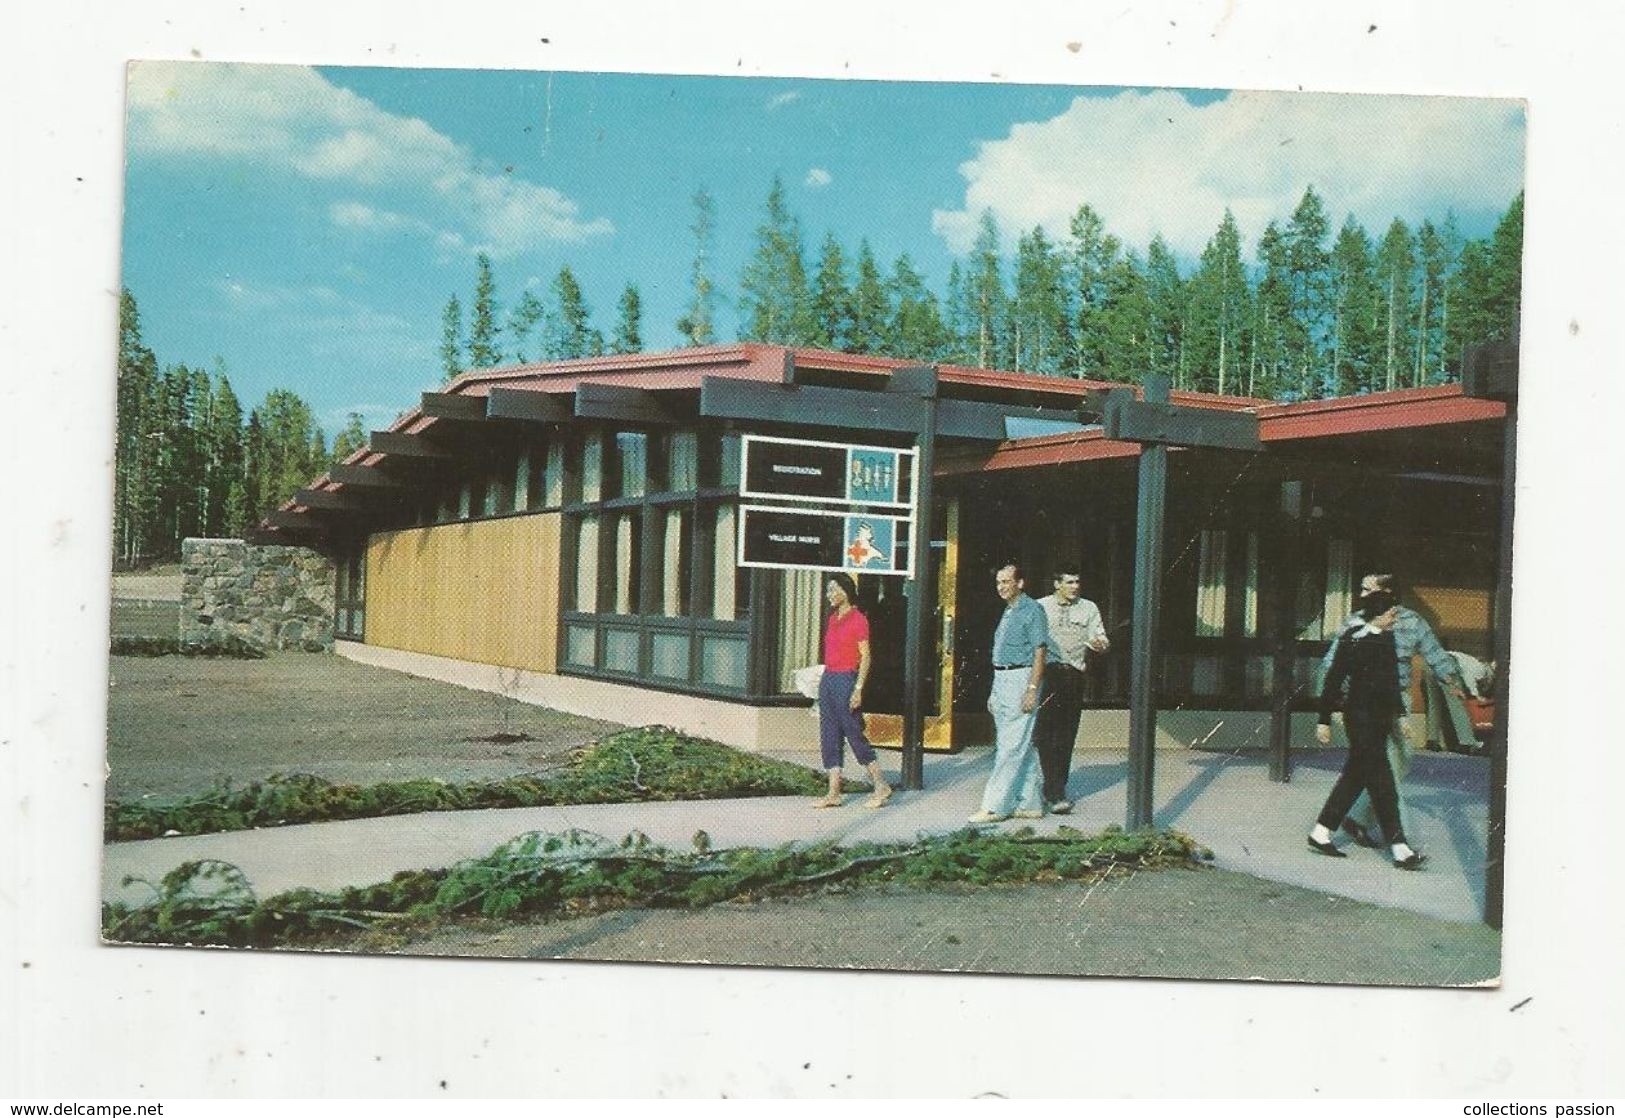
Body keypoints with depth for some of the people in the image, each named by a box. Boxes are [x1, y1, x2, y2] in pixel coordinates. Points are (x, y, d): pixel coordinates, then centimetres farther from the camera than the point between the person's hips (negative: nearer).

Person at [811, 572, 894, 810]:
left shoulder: (858, 620, -10)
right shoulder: (832, 619, 12)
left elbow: (865, 657, -12)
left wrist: (858, 690, -17)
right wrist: (824, 683, 17)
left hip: (846, 680, -8)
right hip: (828, 680, 8)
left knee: (854, 735, -3)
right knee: (829, 738, 5)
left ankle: (881, 786, 9)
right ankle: (834, 794, 8)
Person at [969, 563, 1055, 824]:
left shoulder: (1032, 610, -9)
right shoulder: (1008, 613, 18)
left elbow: (1040, 652, -14)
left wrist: (1032, 689, -21)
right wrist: (994, 693, 20)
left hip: (1021, 678, -10)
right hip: (1001, 681, 10)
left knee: (1012, 746, -8)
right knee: (1022, 747, 12)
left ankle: (995, 806, -9)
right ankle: (1030, 804, 17)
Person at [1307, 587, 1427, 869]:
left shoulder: (1386, 638, 12)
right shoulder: (1354, 640, -15)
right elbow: (1333, 680, -15)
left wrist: (1400, 713, 22)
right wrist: (1324, 721, -17)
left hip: (1381, 717, 9)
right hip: (1361, 716, -9)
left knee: (1355, 776, 12)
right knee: (1381, 782, -6)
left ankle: (1320, 834, 20)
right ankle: (1399, 848, -4)